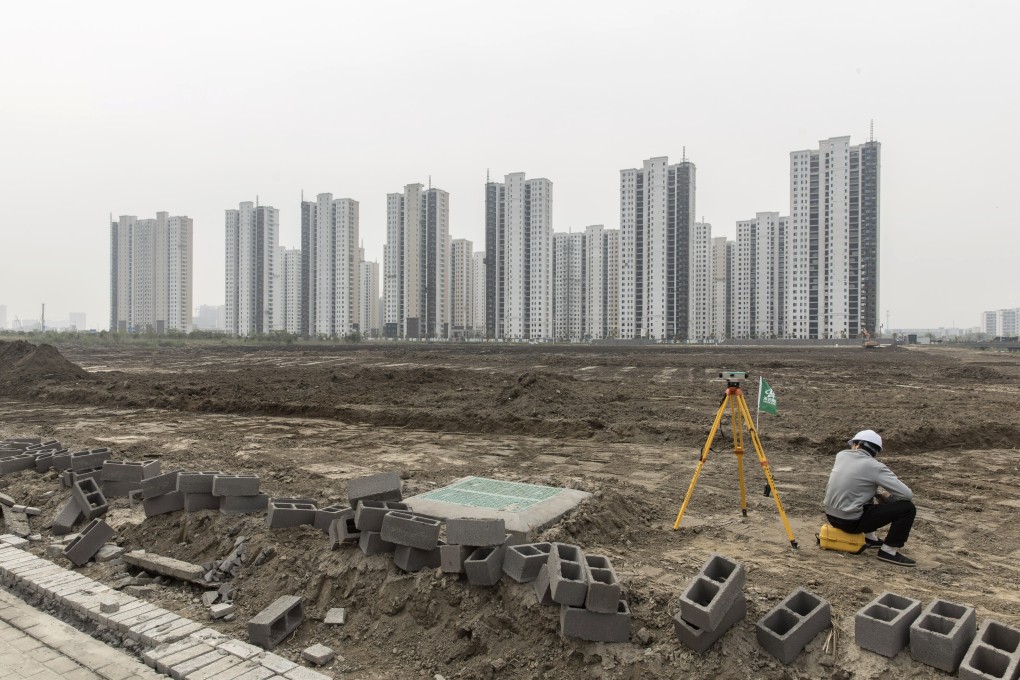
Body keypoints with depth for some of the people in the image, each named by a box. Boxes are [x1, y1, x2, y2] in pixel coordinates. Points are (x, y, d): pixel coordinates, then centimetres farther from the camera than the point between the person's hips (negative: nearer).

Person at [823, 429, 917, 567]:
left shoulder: (841, 455, 3)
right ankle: (889, 551, 3)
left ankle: (869, 537, 34)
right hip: (851, 521, -6)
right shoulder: (875, 467, -11)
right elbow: (907, 495, -10)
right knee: (908, 508, -1)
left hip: (831, 516, 6)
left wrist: (877, 493, 16)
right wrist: (886, 496, 10)